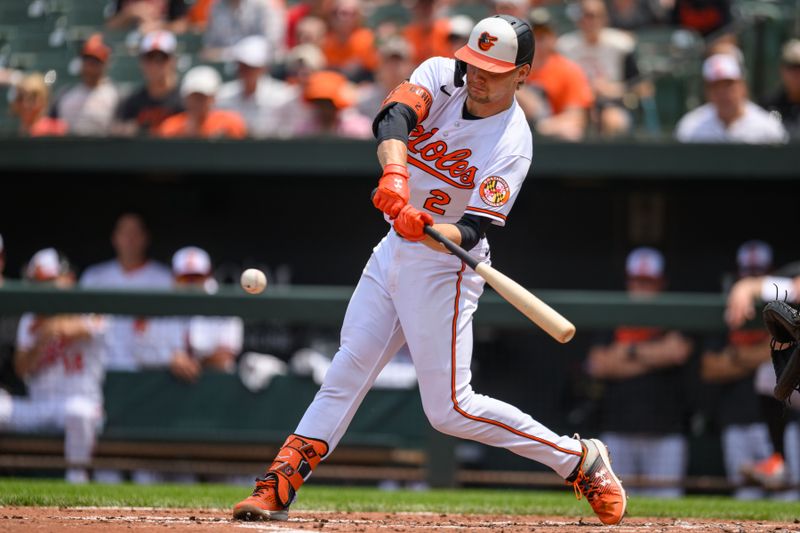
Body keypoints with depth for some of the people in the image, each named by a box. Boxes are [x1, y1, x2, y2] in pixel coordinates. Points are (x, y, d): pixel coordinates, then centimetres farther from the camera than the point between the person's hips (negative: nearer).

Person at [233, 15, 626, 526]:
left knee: (450, 409, -6)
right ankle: (278, 487, 7)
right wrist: (395, 173, -45)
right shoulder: (442, 75, -7)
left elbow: (474, 229, -24)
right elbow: (394, 118, -26)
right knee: (347, 370, 4)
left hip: (444, 267, -5)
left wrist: (432, 231, -45)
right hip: (393, 251, 5)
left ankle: (580, 460, 5)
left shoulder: (512, 144, -20)